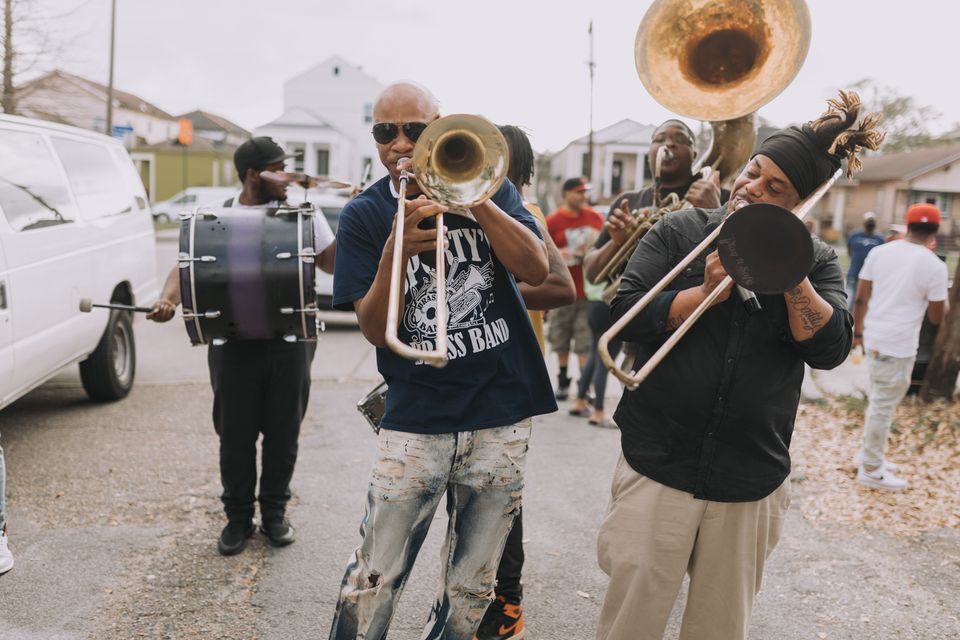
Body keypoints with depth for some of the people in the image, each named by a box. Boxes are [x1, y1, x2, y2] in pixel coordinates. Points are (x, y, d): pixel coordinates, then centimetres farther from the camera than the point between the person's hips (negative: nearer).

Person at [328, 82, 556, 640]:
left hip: (501, 416, 1)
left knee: (470, 587, 11)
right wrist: (396, 250, -22)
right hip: (415, 420, -1)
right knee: (372, 584, -2)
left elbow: (538, 269, -10)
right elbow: (374, 331, -6)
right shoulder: (365, 215, 1)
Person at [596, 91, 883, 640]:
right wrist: (705, 292, -19)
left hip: (751, 485, 2)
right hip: (658, 470, -1)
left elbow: (830, 349, -10)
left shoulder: (816, 262, 4)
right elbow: (625, 312, -7)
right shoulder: (681, 231, 2)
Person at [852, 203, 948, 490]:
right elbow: (937, 318, -6)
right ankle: (871, 469, 15)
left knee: (877, 401, 22)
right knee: (883, 406, 4)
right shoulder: (935, 266, -13)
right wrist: (944, 300, 15)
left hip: (874, 339, 6)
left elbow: (860, 298, 5)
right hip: (899, 346, -6)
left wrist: (858, 332, 17)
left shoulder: (879, 251, 2)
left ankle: (867, 453, 35)